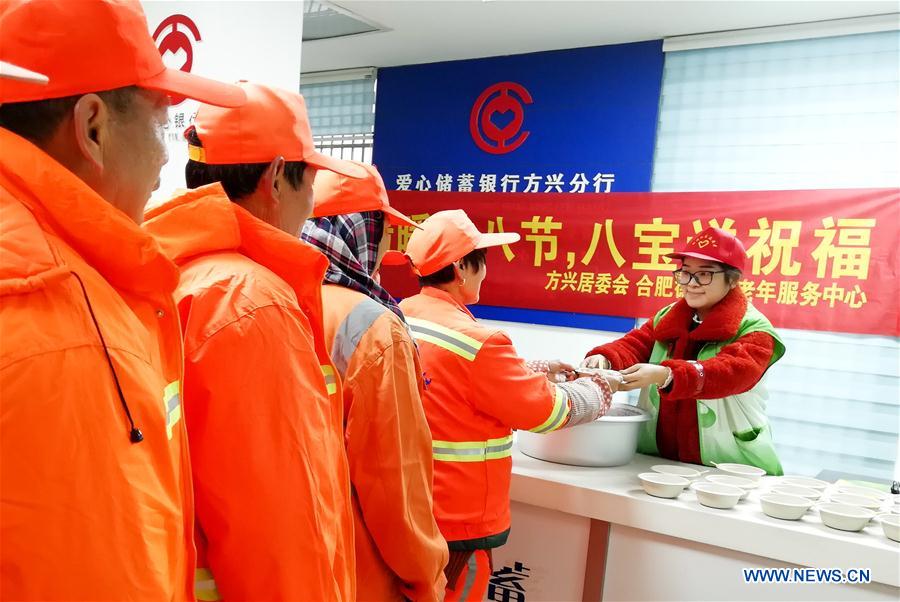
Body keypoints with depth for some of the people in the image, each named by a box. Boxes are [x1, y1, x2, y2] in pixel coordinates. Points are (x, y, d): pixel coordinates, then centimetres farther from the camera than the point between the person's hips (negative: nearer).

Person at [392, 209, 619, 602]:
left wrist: (537, 371, 15)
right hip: (458, 520, -7)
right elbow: (546, 411, -13)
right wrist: (600, 390, 5)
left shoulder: (400, 319, 0)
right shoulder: (476, 342, -25)